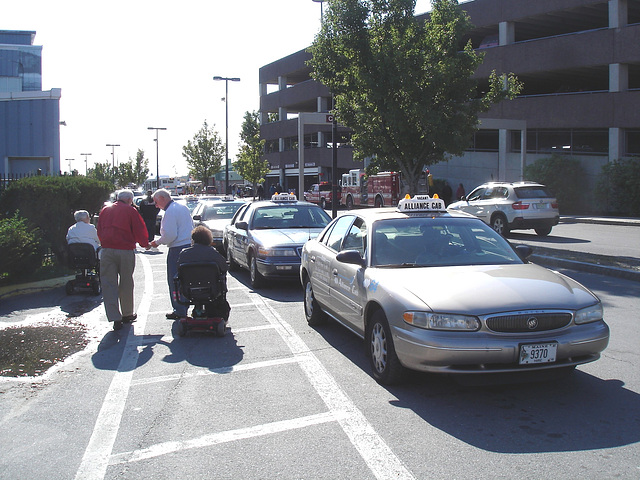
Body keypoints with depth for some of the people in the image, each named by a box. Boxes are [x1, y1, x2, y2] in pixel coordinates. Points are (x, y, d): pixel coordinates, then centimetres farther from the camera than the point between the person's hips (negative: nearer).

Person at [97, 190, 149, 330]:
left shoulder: (105, 210, 14)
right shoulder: (130, 210, 2)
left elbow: (99, 231, 18)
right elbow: (140, 230, 1)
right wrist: (145, 244, 19)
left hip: (107, 250, 2)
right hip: (126, 250, -2)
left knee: (108, 284, 2)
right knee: (126, 283, 12)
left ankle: (115, 318, -5)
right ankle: (127, 314, 23)